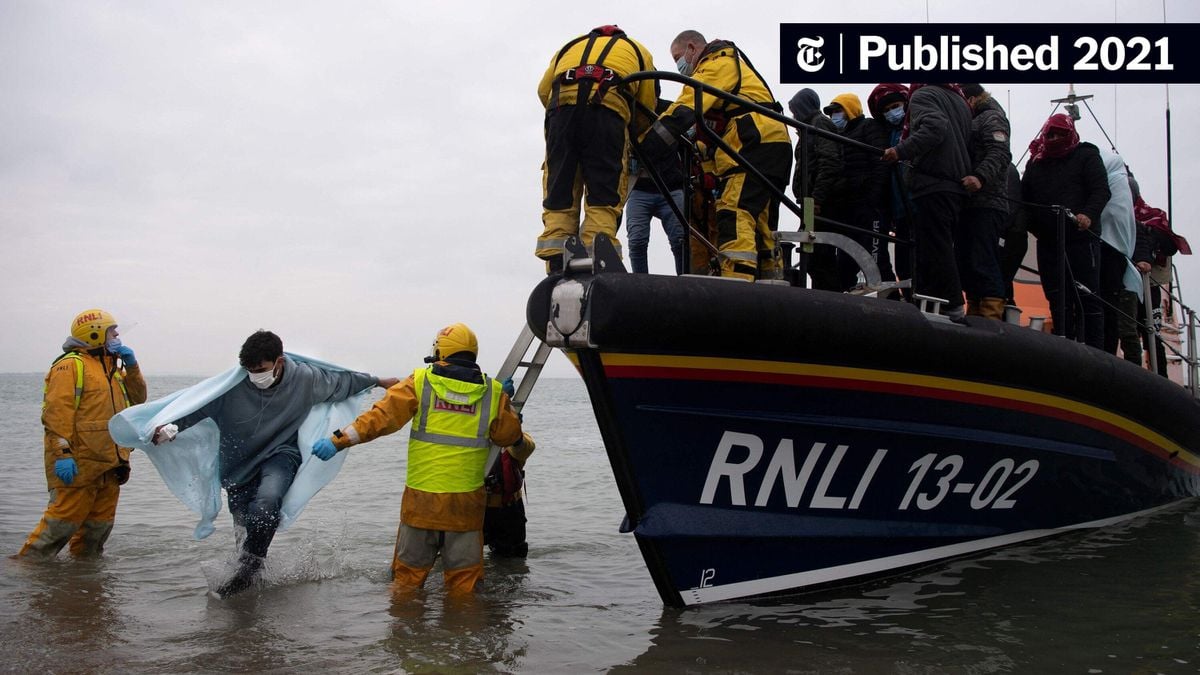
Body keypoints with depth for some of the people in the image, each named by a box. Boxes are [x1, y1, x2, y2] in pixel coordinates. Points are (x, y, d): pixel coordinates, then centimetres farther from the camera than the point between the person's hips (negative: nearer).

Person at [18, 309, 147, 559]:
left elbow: (137, 398, 21)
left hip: (109, 466, 9)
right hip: (78, 464, -9)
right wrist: (62, 453, -24)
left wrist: (131, 367, 8)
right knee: (63, 520, -10)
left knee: (100, 522, 12)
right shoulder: (71, 365, -7)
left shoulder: (111, 367, 22)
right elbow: (57, 412, -16)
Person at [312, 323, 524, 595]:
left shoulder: (420, 382, -2)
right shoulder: (493, 392, 2)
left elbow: (383, 415, -9)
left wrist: (340, 440, -8)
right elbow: (509, 435, 12)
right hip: (466, 501, 1)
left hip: (421, 497, 0)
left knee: (408, 573, 13)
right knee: (463, 579, 11)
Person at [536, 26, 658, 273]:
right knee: (604, 194, -1)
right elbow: (647, 106, 23)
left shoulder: (571, 46, 37)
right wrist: (632, 133, 40)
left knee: (558, 191, 4)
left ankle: (557, 268, -7)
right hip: (608, 107, -2)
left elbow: (544, 90, 25)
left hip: (562, 104, 2)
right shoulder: (637, 51, 32)